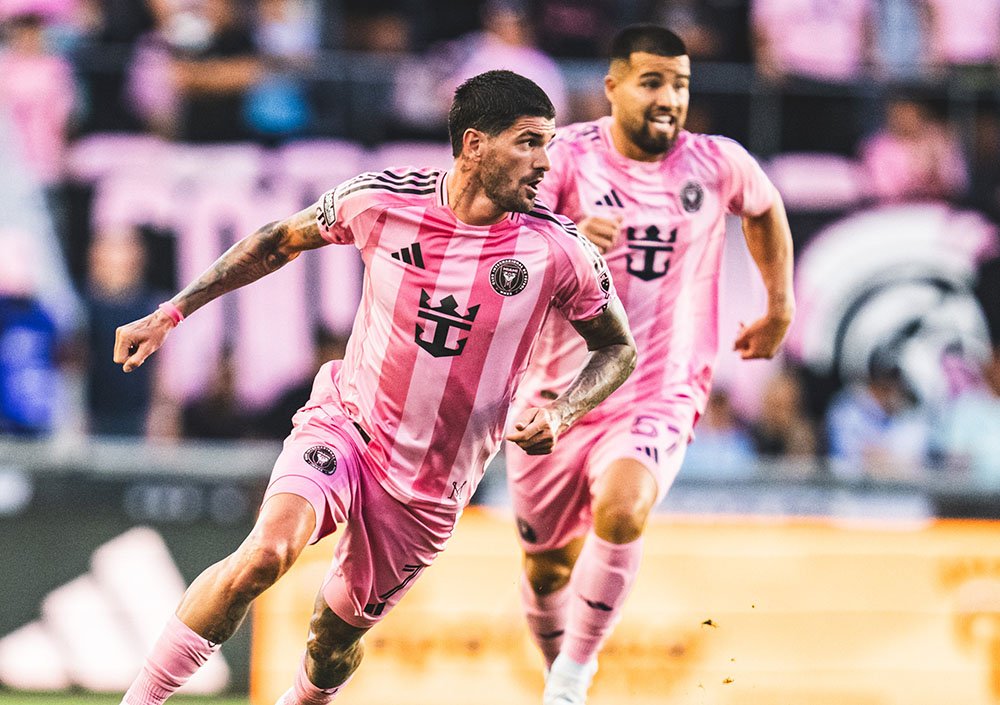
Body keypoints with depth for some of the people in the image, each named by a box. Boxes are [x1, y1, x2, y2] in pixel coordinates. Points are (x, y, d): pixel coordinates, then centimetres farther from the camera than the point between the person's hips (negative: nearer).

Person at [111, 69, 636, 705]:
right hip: (345, 425, -1)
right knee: (267, 552, -28)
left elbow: (619, 349, 3)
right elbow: (282, 241, 7)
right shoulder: (380, 200, -11)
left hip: (431, 486, 2)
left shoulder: (559, 251, -12)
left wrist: (561, 415, -16)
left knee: (339, 631, 10)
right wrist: (172, 313, 6)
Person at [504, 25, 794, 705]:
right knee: (547, 567, 12)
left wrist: (780, 307, 23)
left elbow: (766, 208, 21)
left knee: (620, 512, -30)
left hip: (659, 398, -1)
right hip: (557, 394, 1)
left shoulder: (717, 164, -3)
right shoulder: (569, 154, -9)